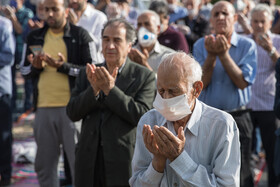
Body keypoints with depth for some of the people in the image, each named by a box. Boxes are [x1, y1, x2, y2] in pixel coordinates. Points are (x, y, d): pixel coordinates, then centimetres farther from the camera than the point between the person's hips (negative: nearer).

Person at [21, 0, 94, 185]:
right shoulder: (35, 37, 12)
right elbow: (24, 70, 15)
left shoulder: (80, 35, -1)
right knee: (44, 163, 11)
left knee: (78, 161, -3)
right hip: (44, 107, 4)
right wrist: (35, 67, -6)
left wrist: (64, 67, -18)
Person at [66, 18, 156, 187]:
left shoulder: (145, 76, -1)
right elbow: (72, 113, 2)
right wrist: (94, 89, -13)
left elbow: (141, 115, -13)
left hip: (124, 161, -4)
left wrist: (110, 89, -17)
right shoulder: (88, 74, 11)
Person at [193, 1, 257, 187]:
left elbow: (243, 82, -13)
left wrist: (224, 54, -19)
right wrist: (211, 55, -19)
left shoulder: (247, 45, -2)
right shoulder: (200, 45, 3)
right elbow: (200, 83, -6)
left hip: (237, 119, -2)